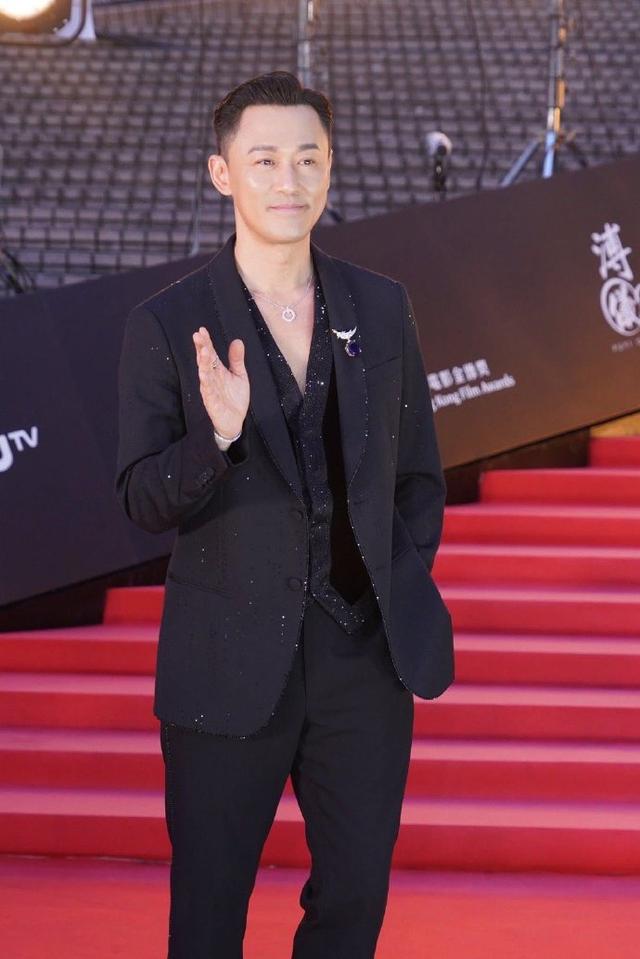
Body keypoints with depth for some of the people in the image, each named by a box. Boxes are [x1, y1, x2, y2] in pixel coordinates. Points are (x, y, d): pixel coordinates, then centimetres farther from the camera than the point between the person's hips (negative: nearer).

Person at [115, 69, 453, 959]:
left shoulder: (382, 307, 5)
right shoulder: (167, 324, -7)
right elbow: (144, 503, -9)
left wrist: (404, 589, 2)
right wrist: (216, 436, -27)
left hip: (368, 653, 3)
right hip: (231, 666, -3)